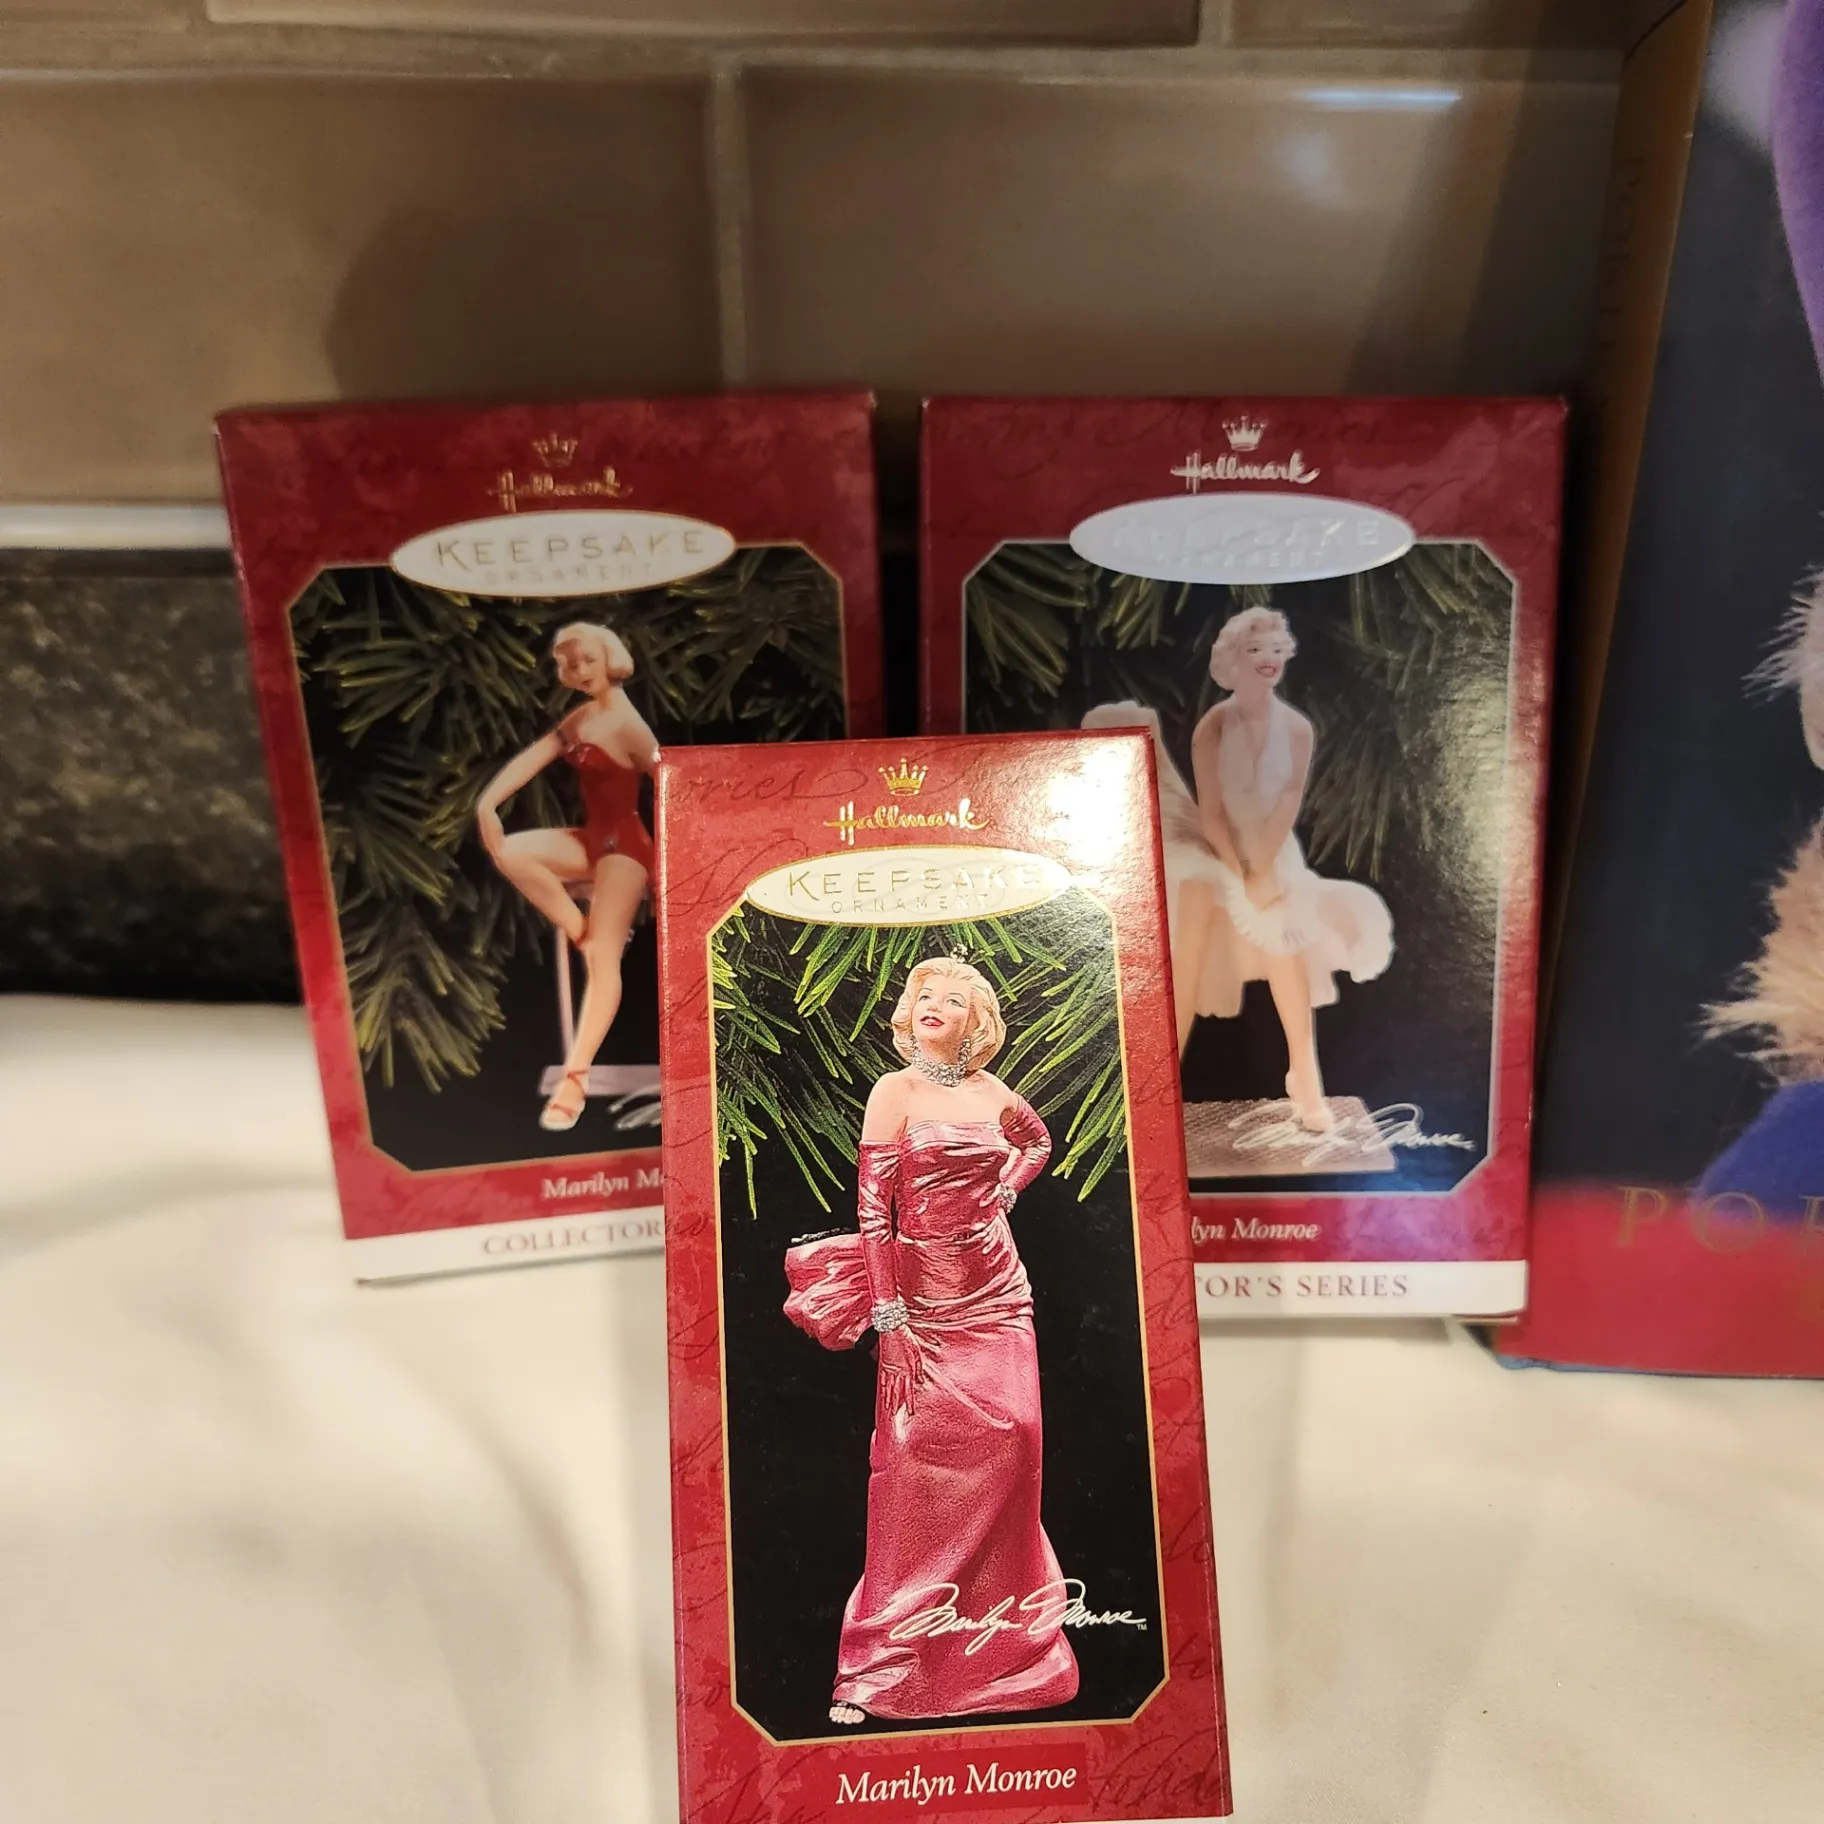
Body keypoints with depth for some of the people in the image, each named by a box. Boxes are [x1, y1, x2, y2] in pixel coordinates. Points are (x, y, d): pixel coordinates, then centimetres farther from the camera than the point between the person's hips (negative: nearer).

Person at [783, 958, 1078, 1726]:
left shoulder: (991, 1091, 6)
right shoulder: (896, 1090, -7)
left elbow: (1039, 1139, 28)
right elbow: (872, 1209, -11)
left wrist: (1005, 1187, 10)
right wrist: (886, 1319, -15)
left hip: (996, 1294, 4)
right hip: (924, 1298, -4)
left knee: (1008, 1446, 1)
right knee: (918, 1466, -4)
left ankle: (1000, 1637, 23)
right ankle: (879, 1666, 10)